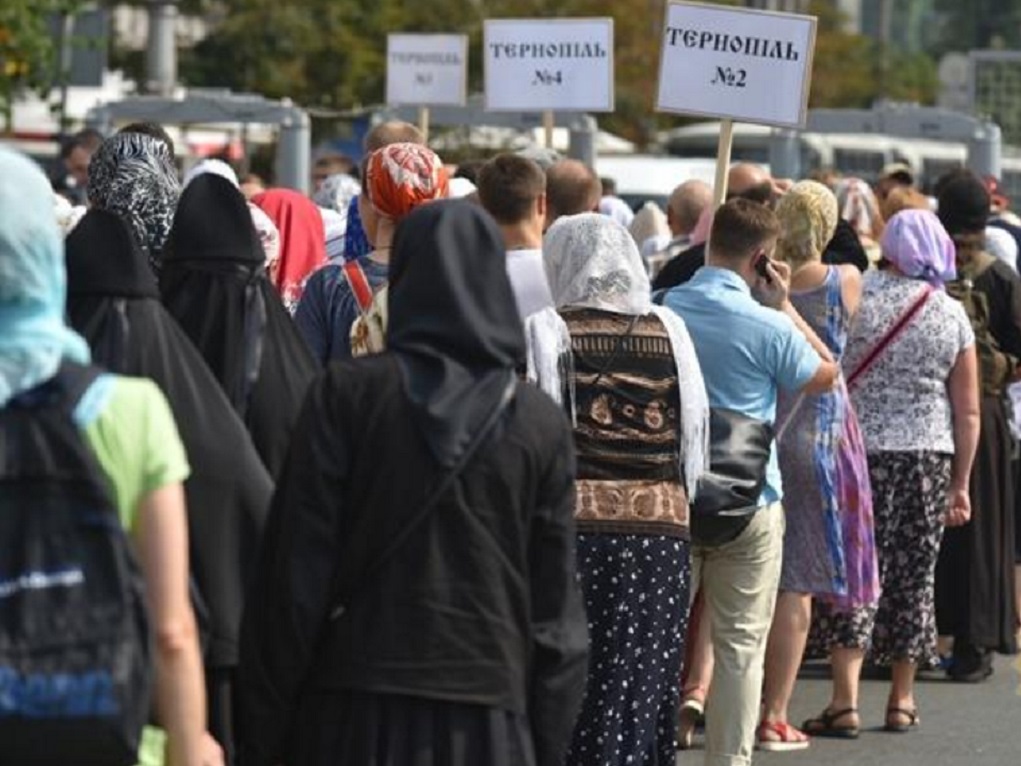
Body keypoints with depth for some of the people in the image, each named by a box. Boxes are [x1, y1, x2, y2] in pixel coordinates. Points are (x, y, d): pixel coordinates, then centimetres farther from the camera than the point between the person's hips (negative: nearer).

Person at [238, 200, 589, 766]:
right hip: (489, 720, 1)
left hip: (355, 719, -1)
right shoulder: (540, 423, 3)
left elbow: (297, 574, -4)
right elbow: (557, 614, 3)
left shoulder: (346, 394, -3)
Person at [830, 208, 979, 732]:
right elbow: (968, 412, 5)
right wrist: (961, 483, 10)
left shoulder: (856, 293, -4)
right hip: (929, 455, 2)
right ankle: (902, 699, 19)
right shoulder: (952, 315, 3)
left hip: (857, 448, -2)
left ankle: (845, 697, -11)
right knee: (914, 572, 10)